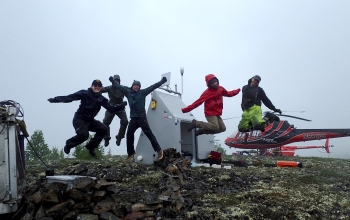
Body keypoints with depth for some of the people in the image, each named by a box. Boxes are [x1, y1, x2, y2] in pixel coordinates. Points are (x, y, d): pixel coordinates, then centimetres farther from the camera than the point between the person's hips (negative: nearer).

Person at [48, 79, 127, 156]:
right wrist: (55, 99, -23)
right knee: (84, 135, -27)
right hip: (79, 119, -5)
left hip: (90, 120, 5)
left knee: (103, 129, -15)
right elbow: (70, 97, -15)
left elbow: (111, 108, 2)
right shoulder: (85, 93, -9)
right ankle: (69, 144, 4)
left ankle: (91, 146, 3)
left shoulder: (101, 99, 5)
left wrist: (121, 105, -13)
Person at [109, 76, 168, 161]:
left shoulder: (142, 92, 0)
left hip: (142, 117, -5)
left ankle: (159, 150, -10)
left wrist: (162, 81, -6)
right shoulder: (128, 92, 9)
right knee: (129, 134, 9)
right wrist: (113, 81, 25)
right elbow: (119, 87, 19)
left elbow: (153, 87, -3)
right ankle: (131, 152, 24)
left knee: (149, 133, -10)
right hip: (133, 118, 5)